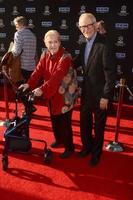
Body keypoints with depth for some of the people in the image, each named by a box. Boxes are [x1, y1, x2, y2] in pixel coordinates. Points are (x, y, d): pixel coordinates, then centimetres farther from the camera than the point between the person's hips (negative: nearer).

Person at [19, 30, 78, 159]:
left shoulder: (65, 57, -21)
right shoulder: (45, 55, 3)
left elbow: (57, 76, -31)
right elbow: (38, 71, -5)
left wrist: (42, 89, -39)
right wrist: (29, 84, -20)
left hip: (64, 94, -7)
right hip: (51, 93, 7)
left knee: (64, 122, 0)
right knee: (54, 119, 19)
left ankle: (69, 147, 18)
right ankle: (58, 139, 43)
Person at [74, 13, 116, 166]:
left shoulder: (104, 45, -21)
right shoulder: (84, 45, 5)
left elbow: (110, 73, -21)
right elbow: (77, 62, 17)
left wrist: (106, 96, -18)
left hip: (100, 95, -7)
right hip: (86, 92, 7)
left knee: (98, 126, 12)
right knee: (84, 123, 19)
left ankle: (96, 154, 33)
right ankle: (87, 147, 43)